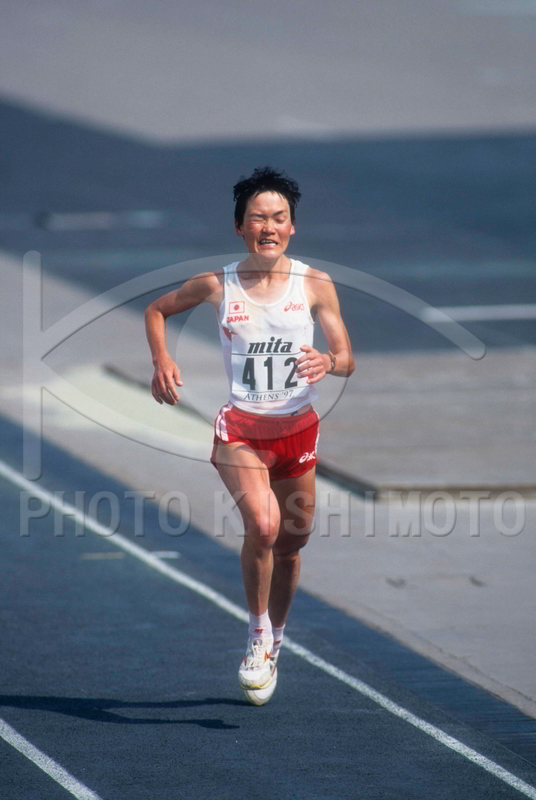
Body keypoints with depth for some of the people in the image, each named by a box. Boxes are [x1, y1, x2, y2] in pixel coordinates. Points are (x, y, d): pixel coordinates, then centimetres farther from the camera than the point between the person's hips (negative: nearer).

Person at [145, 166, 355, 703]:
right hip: (240, 428, -2)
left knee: (292, 542, 13)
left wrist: (328, 363, -25)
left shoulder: (316, 286, -2)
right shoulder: (217, 286, -2)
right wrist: (161, 361, 0)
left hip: (298, 428, 2)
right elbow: (157, 310, 16)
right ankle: (257, 634, -7)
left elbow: (348, 360, -2)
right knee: (262, 524, -26)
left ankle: (275, 639, 38)